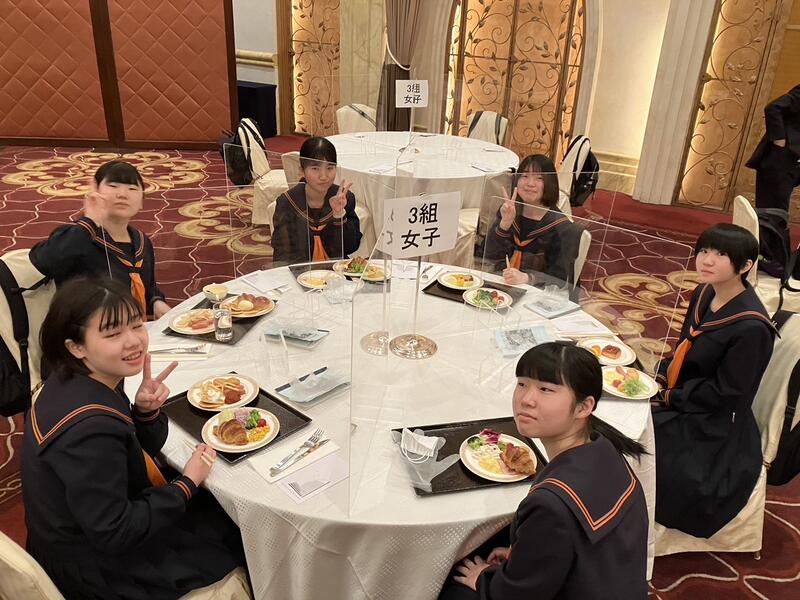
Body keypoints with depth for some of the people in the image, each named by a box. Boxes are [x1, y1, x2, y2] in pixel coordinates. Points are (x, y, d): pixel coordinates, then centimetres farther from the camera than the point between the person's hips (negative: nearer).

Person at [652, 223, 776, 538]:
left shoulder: (751, 328, -26)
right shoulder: (704, 294, -2)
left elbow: (726, 393, -21)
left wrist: (672, 397, -15)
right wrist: (661, 376, -6)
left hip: (710, 422, -8)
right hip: (675, 397, 8)